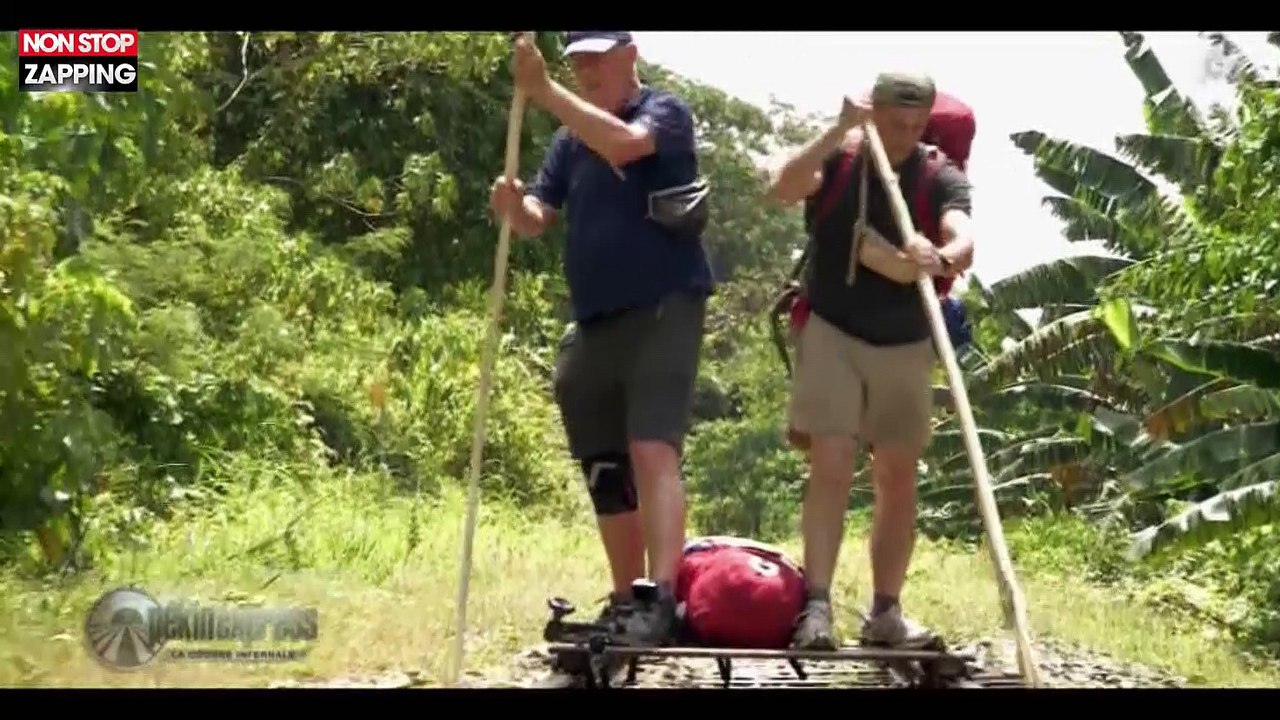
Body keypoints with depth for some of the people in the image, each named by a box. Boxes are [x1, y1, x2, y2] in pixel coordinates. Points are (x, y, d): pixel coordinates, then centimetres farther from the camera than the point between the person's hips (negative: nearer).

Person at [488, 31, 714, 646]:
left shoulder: (665, 112, -2)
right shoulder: (569, 141, 16)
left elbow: (622, 142, -24)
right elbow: (535, 219, 9)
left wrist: (543, 91, -24)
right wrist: (511, 204, -14)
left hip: (662, 311, -7)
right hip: (594, 322, 7)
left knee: (653, 452, -20)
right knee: (605, 470, 10)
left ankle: (662, 601, -26)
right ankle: (625, 603, 20)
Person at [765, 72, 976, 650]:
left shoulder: (943, 179, -5)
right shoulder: (839, 160, -4)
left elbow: (965, 242, -24)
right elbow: (782, 190, -24)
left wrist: (940, 259, -47)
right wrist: (839, 131, -29)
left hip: (905, 347, 2)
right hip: (832, 334, -2)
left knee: (898, 481, 6)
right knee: (830, 469, -10)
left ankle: (885, 611, 16)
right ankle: (816, 607, -10)